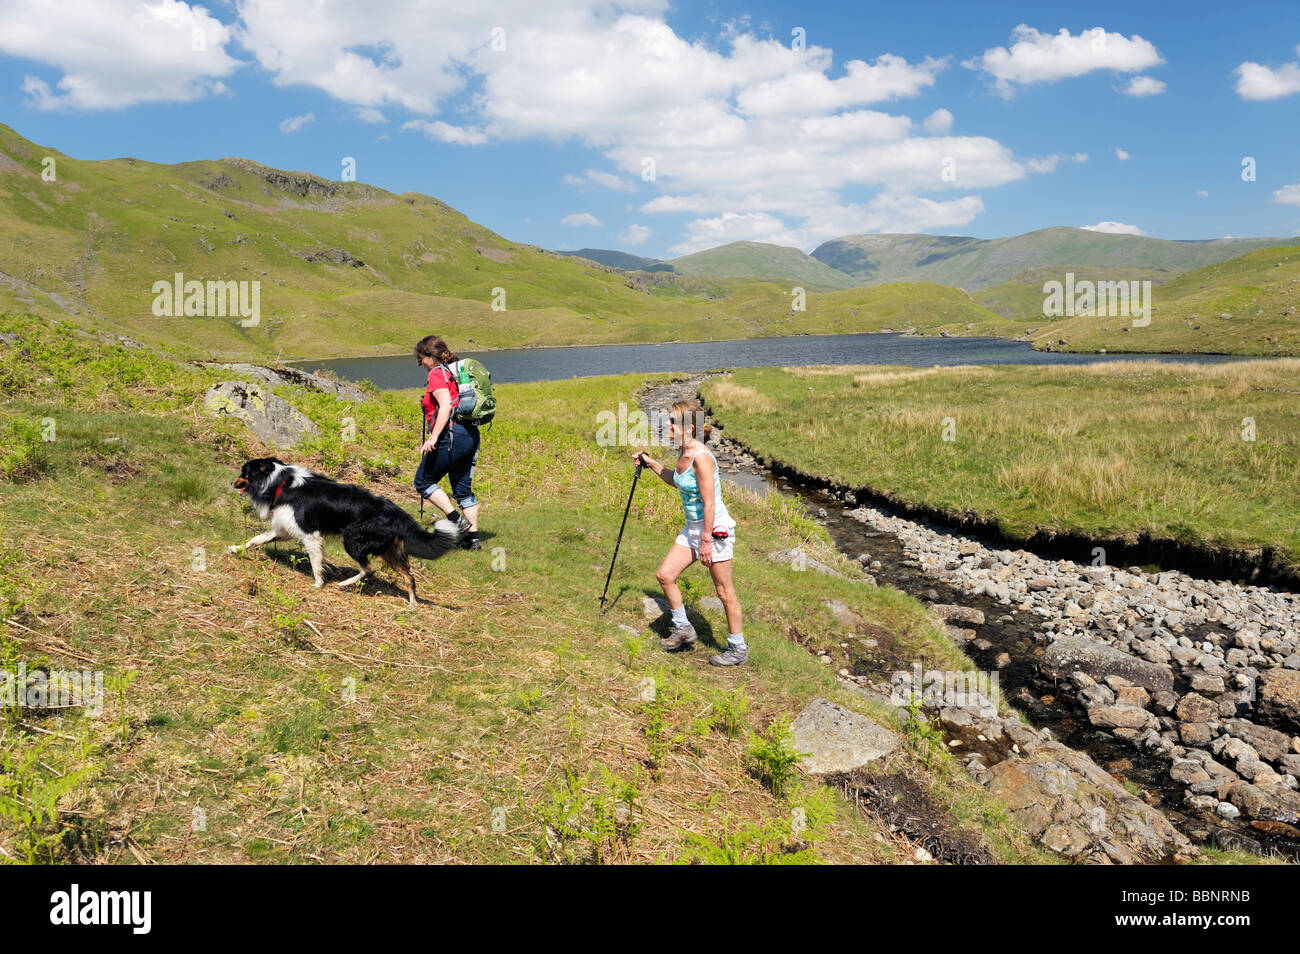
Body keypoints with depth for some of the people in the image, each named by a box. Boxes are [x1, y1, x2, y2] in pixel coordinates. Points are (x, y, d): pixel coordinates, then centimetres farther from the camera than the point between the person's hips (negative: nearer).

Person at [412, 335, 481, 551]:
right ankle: (473, 538, 11)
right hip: (471, 434, 9)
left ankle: (457, 520, -4)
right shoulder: (457, 371, 20)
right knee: (463, 489, 13)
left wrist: (433, 437, -25)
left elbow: (446, 405, -20)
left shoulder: (437, 374, -6)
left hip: (451, 436, -9)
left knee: (423, 481, 4)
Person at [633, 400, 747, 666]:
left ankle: (739, 649, 17)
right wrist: (651, 463, 20)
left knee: (724, 592, 2)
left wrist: (706, 541, -21)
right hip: (693, 527, 9)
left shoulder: (701, 457, -23)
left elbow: (709, 504, -23)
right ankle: (683, 629, 27)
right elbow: (677, 481, 25)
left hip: (715, 528, -9)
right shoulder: (683, 453, 5)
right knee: (665, 575, 8)